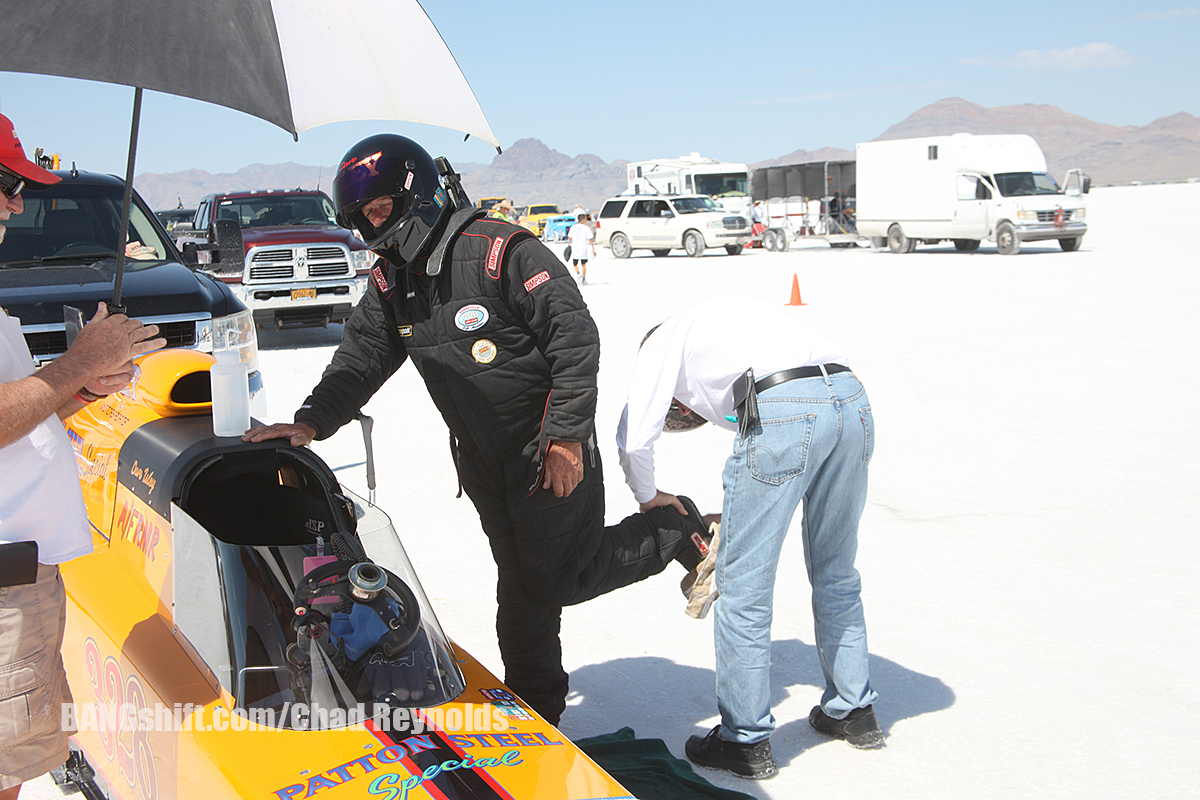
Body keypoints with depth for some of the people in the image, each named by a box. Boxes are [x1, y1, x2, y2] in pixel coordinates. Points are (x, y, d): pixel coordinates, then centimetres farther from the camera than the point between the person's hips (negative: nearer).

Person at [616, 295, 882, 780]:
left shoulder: (663, 342, 20)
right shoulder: (725, 317, 38)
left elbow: (634, 440, 7)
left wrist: (648, 497, 28)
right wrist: (736, 514, 34)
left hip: (783, 410, -8)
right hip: (853, 398, 8)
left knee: (743, 587, 6)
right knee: (835, 573, 23)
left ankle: (746, 741, 16)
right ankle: (854, 712, 36)